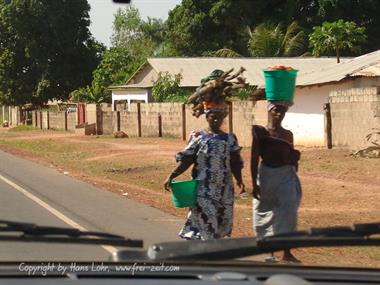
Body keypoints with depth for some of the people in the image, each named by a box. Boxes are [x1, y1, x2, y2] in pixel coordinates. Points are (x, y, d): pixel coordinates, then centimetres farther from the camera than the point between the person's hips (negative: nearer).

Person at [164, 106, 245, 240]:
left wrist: (239, 180, -9)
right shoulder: (198, 137, 2)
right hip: (203, 189, -3)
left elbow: (235, 163, 6)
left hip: (224, 189, 3)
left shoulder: (230, 139, 8)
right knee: (206, 220, -11)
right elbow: (186, 161, 1)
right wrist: (171, 176, -8)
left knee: (222, 222, 5)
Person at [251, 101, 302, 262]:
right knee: (265, 213, 7)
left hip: (287, 176, 2)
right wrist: (254, 183, -10)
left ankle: (287, 252, -1)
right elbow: (254, 159, -5)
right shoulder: (261, 132, -2)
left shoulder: (288, 134, 9)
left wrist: (294, 157, -5)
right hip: (267, 175, -2)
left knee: (288, 214, -5)